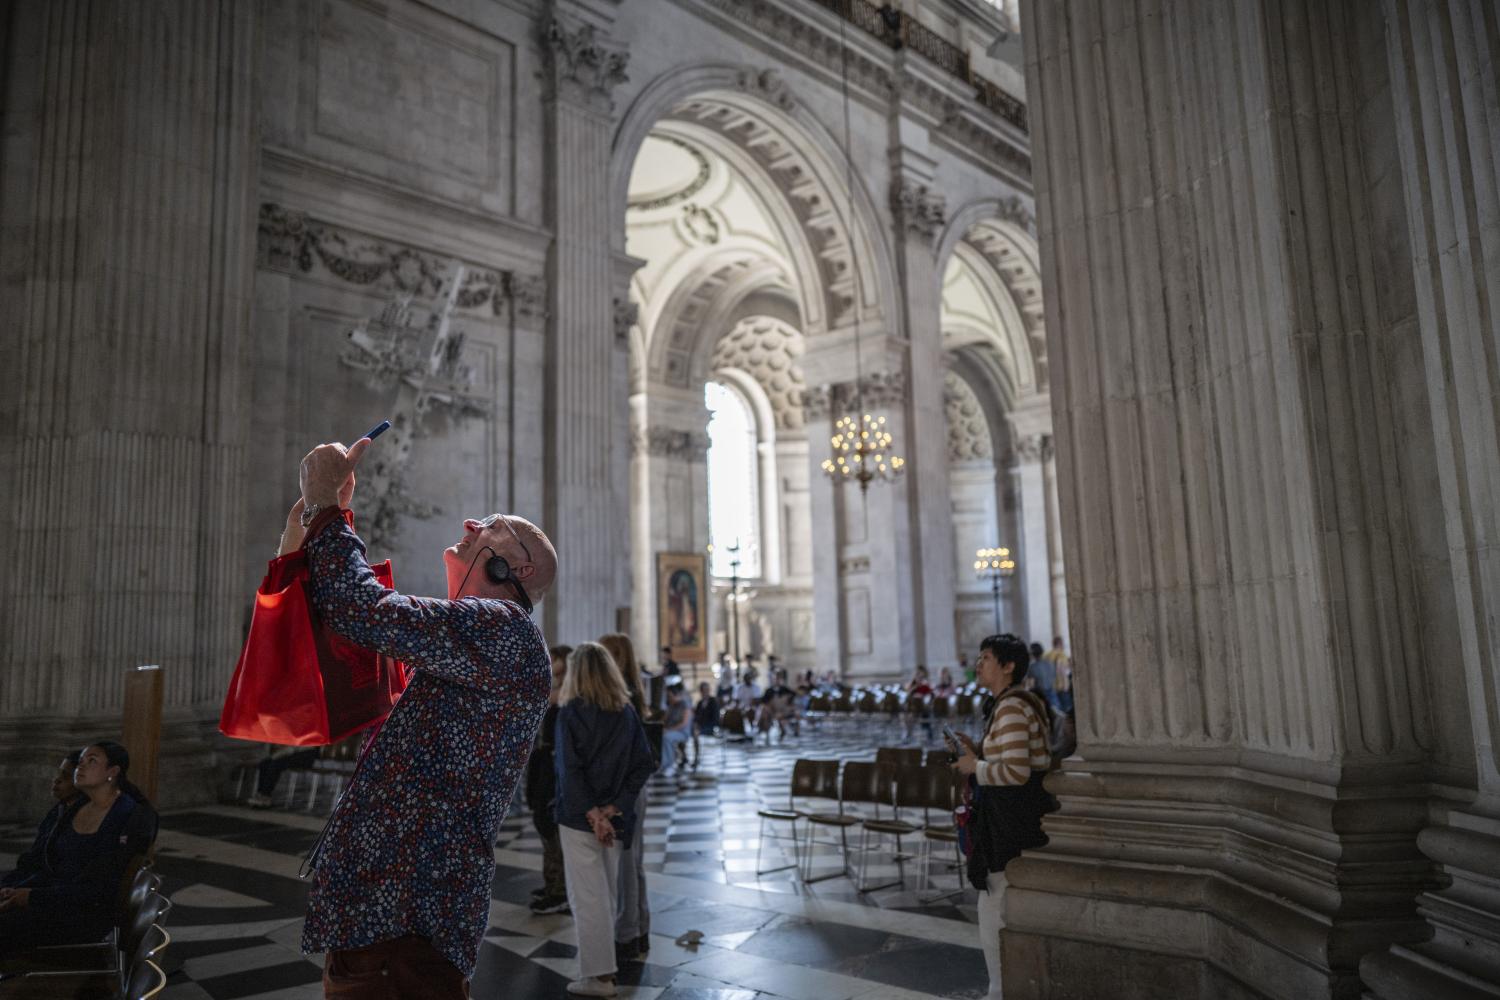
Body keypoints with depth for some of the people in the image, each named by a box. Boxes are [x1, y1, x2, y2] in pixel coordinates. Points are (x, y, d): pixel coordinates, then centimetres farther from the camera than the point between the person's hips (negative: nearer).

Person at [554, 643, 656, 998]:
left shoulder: (570, 713, -9)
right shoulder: (627, 712, 4)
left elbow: (570, 769, -16)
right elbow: (643, 765, -1)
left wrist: (592, 813, -15)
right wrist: (614, 808, -5)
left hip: (579, 816, -5)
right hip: (616, 816, 5)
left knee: (587, 896, 2)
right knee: (607, 892, 17)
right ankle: (605, 964, 28)